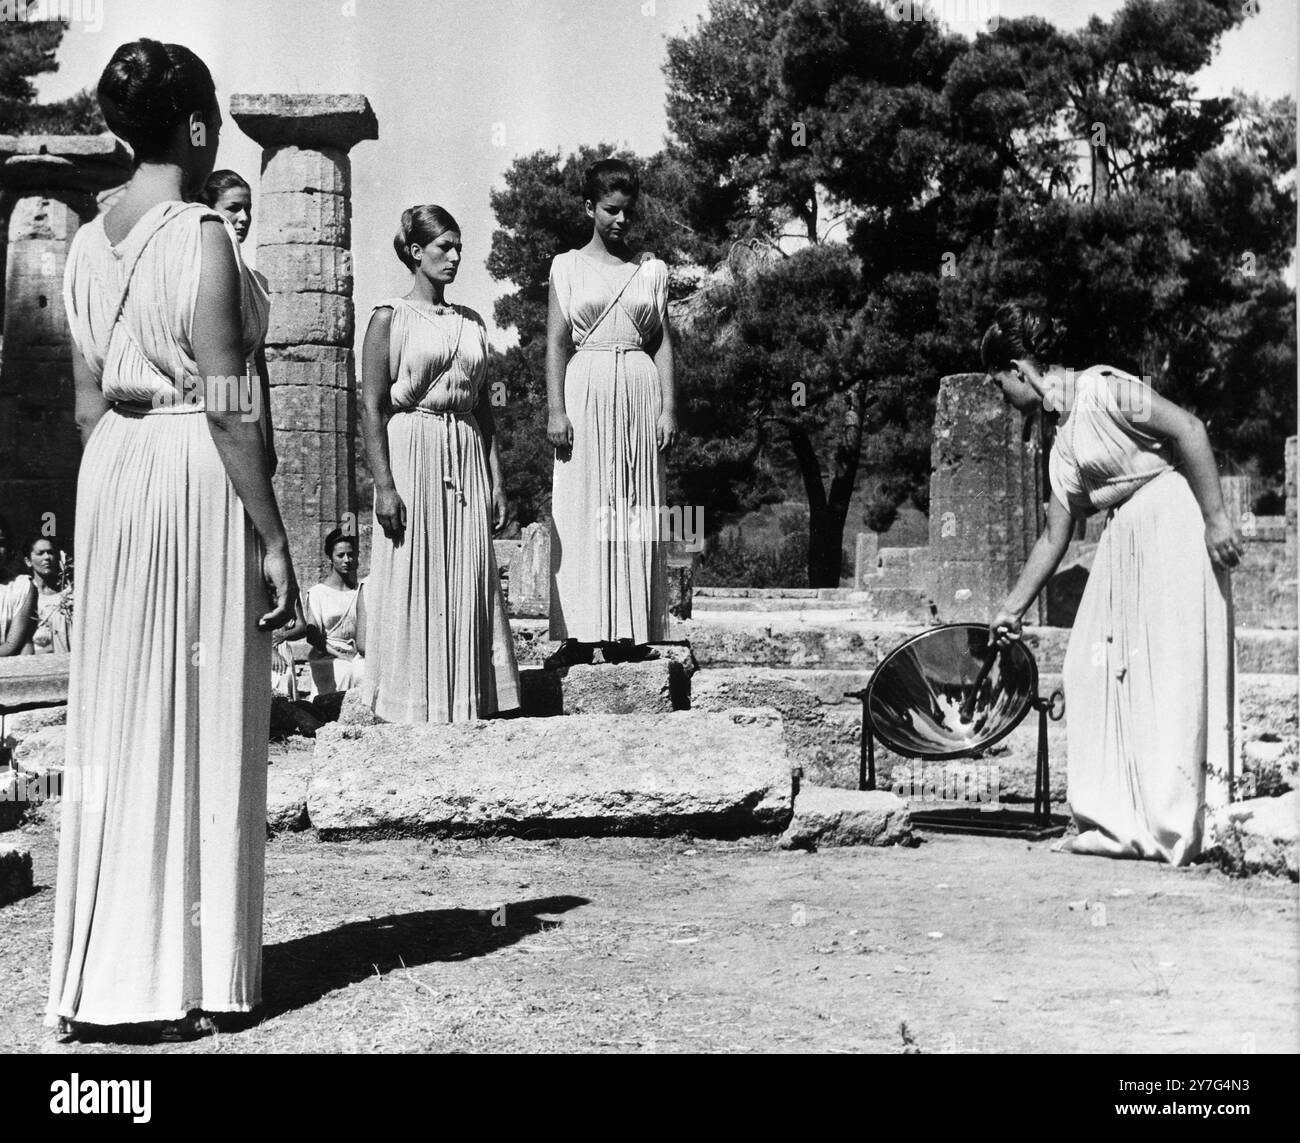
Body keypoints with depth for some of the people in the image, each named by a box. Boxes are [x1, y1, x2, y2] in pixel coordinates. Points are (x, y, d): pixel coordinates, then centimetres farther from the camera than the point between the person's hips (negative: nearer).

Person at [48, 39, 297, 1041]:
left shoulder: (88, 242, 10)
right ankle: (182, 979, 9)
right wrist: (272, 537, -12)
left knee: (116, 717, 13)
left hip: (111, 471, 7)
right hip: (198, 473, -7)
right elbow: (227, 408, -16)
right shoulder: (204, 236, -12)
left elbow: (88, 402, 13)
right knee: (200, 723, 2)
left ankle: (102, 969, 22)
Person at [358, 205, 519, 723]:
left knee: (467, 581, 3)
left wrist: (496, 479, 9)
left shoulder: (470, 322, 15)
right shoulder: (390, 317, -1)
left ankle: (465, 703, 9)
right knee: (412, 579, -3)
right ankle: (410, 705, 3)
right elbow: (372, 407, -7)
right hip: (411, 452, -5)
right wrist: (384, 484, -15)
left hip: (466, 458, 5)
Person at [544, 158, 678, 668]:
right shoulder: (567, 267, 7)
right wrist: (556, 410, -7)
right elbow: (556, 342, 2)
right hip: (585, 391, -2)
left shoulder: (651, 270, 12)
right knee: (581, 509, -4)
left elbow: (663, 343, 9)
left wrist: (669, 408, 0)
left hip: (640, 393, 2)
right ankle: (580, 633, -4)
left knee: (636, 508, 0)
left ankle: (630, 633, 3)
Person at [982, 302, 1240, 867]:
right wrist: (1011, 609, 27)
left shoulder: (1101, 389, -7)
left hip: (1175, 522, -9)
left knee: (1167, 667, -9)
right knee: (1100, 666, 6)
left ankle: (1175, 828, -5)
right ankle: (1125, 824, 11)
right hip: (1127, 540, 9)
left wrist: (1216, 516, -20)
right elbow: (1054, 537, 23)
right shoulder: (1064, 440, 18)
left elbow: (1188, 429, -16)